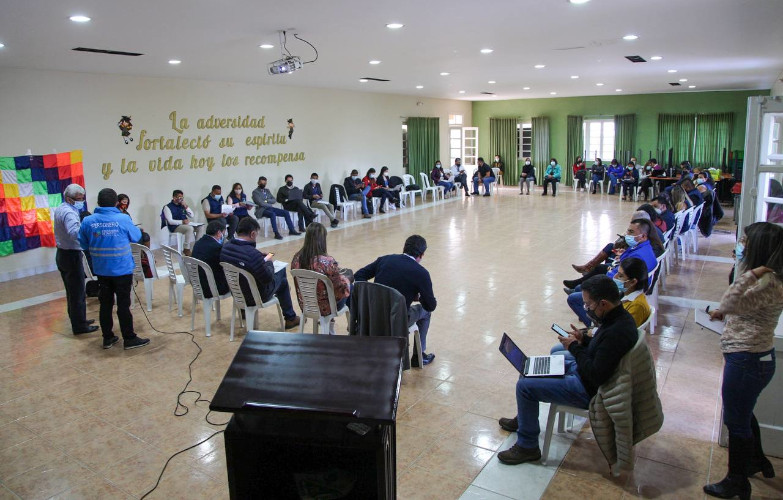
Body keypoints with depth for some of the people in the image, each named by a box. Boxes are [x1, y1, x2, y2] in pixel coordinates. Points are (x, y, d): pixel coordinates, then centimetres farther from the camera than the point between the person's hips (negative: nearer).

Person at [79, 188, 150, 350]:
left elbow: (83, 244, 5)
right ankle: (129, 339, 11)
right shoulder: (123, 219, -15)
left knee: (105, 303, 13)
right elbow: (136, 237, 1)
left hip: (101, 270, 3)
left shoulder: (88, 221, -6)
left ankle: (107, 338, 23)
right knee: (123, 304, 4)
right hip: (122, 269, -3)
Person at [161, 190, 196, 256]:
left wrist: (186, 207, -3)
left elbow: (192, 216, 10)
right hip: (174, 227, -6)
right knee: (190, 228, -33)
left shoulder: (182, 205, 13)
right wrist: (182, 221, -24)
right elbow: (170, 221, -13)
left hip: (185, 225, 6)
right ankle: (186, 249, -25)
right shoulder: (168, 207, -3)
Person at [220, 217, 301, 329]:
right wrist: (268, 261, -6)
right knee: (283, 281, 20)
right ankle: (290, 318, 30)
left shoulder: (226, 246, -12)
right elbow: (268, 278, -24)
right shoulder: (253, 254, -34)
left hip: (236, 292, 7)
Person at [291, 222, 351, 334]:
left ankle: (329, 330, 40)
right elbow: (341, 288, -22)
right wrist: (346, 278, 1)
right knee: (350, 286, 23)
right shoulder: (328, 262, -30)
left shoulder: (296, 258, -12)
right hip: (324, 308, -5)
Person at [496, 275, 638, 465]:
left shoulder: (617, 332, -33)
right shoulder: (618, 316, -2)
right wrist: (583, 339, -2)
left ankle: (527, 447, 1)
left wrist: (575, 347, -20)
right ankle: (523, 420, 35)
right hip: (581, 370, 11)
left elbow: (596, 375, -31)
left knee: (525, 385, -14)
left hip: (589, 389, -10)